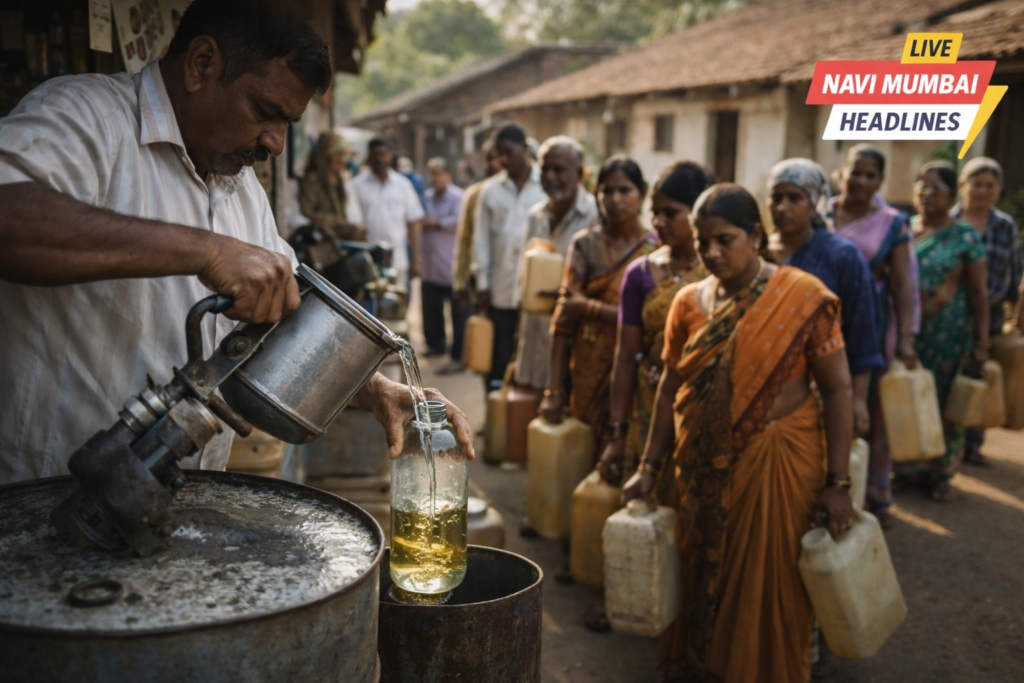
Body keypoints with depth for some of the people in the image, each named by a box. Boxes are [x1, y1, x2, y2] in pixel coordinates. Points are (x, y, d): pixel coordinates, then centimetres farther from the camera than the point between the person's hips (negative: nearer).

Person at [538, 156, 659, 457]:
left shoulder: (657, 249, -2)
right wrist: (554, 390, -8)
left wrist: (590, 308, -12)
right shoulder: (584, 245, 1)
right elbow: (564, 316, -4)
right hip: (589, 372, 1)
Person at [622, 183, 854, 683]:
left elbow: (837, 389, -9)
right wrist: (649, 466, 5)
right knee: (701, 571, 16)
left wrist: (838, 482, -12)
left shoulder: (803, 298, -10)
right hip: (702, 467, 4)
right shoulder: (689, 303, 2)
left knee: (767, 581, 6)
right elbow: (670, 387, 7)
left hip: (777, 462, -4)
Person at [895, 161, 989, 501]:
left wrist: (982, 342, -5)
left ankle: (939, 473, 22)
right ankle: (904, 465, 24)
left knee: (942, 401, 6)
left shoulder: (965, 237, -4)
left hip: (948, 334, -2)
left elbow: (978, 293, -3)